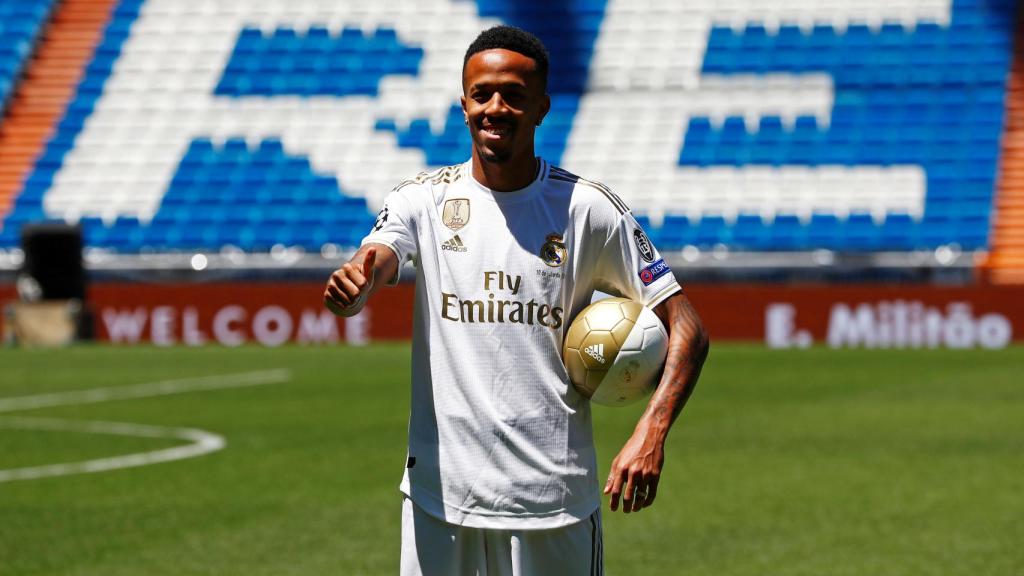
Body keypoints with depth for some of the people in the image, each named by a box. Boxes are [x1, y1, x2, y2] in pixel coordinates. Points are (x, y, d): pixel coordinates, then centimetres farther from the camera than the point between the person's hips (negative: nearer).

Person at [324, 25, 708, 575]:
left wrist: (651, 432, -17)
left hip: (555, 503, -1)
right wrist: (349, 287, -41)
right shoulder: (423, 200, 3)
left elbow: (685, 327, -1)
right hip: (440, 492, 1)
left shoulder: (589, 209, 0)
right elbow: (371, 267, -15)